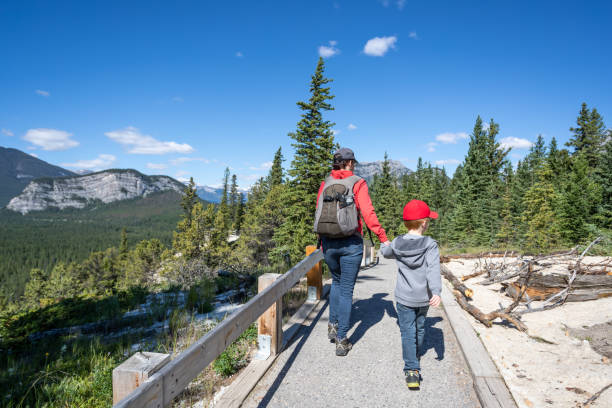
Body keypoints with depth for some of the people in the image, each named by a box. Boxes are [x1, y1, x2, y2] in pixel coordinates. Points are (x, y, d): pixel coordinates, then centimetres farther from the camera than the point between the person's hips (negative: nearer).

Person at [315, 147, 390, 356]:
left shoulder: (325, 183, 5)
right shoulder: (358, 183, -6)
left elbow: (318, 214, 8)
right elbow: (368, 214, -13)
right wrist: (383, 239, -4)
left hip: (329, 242, 4)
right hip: (350, 243, -4)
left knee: (336, 281, 27)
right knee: (346, 289, 6)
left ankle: (333, 325, 27)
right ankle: (341, 341, 11)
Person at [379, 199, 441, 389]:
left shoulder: (396, 243, -3)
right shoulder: (430, 245, -13)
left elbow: (385, 252, 19)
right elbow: (433, 269, -25)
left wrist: (384, 244, 40)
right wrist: (436, 292, -31)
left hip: (404, 298, 0)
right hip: (423, 298, 0)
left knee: (408, 332, 3)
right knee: (419, 328, 22)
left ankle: (412, 370, -7)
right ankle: (415, 357, 44)